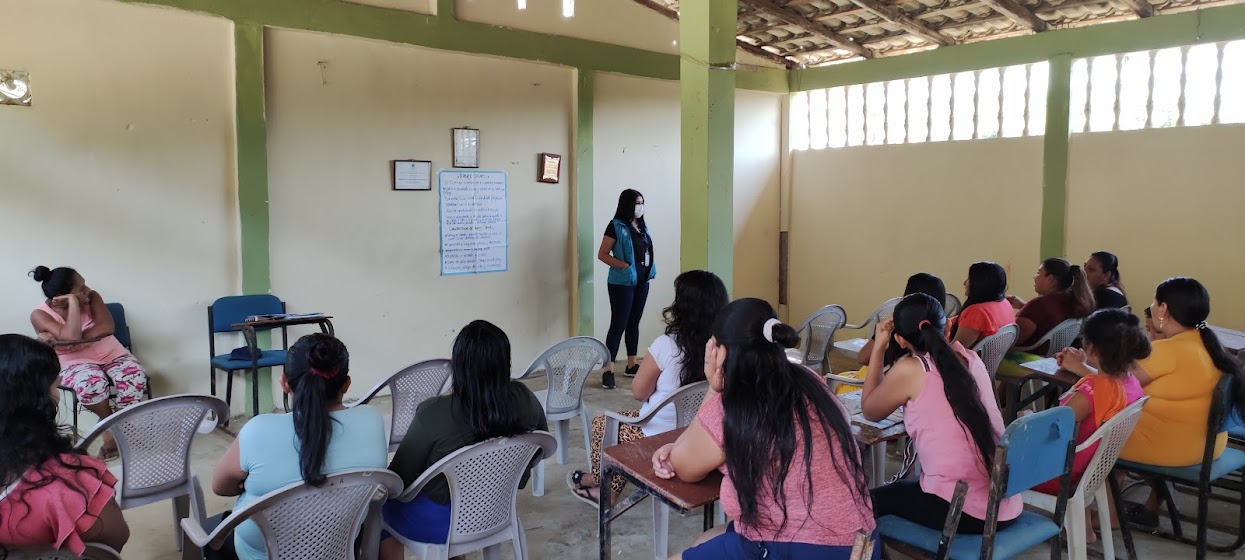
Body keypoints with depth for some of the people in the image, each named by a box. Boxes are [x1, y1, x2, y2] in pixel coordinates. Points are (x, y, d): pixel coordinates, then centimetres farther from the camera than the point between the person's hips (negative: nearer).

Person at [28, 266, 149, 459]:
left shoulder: (92, 297, -5)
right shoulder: (40, 315, -12)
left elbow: (106, 327, -20)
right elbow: (71, 337, -28)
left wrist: (57, 339, -25)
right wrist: (73, 302, -26)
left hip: (111, 353, 3)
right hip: (75, 362, -2)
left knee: (135, 378, -29)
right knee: (90, 385, -38)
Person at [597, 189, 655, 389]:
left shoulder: (642, 226, 11)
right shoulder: (616, 226, -10)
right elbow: (602, 254, -12)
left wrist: (650, 269, 5)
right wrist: (624, 266, -20)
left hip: (642, 281, 7)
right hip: (622, 282, -7)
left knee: (634, 322, 14)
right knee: (618, 324, -8)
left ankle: (631, 365, 23)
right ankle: (608, 371, -6)